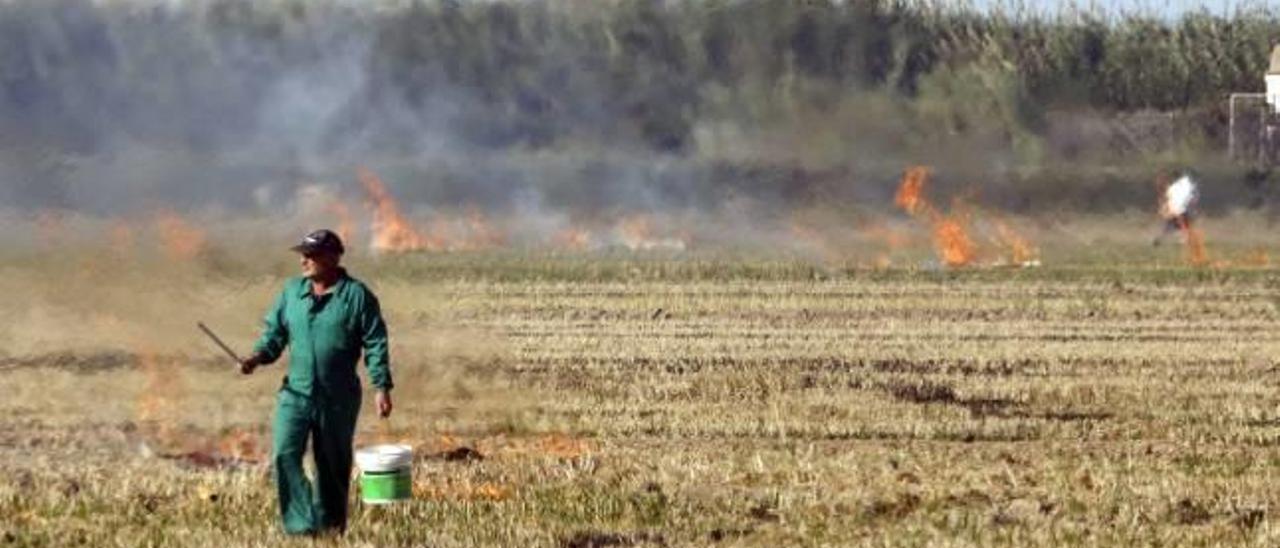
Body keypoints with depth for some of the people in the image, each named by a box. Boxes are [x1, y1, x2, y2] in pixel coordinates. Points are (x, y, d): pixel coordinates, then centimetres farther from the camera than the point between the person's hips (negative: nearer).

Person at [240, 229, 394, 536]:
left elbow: (375, 344, -4)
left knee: (334, 464, 8)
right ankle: (301, 525, -12)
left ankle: (330, 525, 24)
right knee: (284, 455, -14)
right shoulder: (292, 291, 8)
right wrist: (259, 356, -6)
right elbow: (275, 331, 13)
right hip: (295, 392, 3)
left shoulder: (357, 296, -4)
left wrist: (382, 387, -9)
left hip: (338, 398, -3)